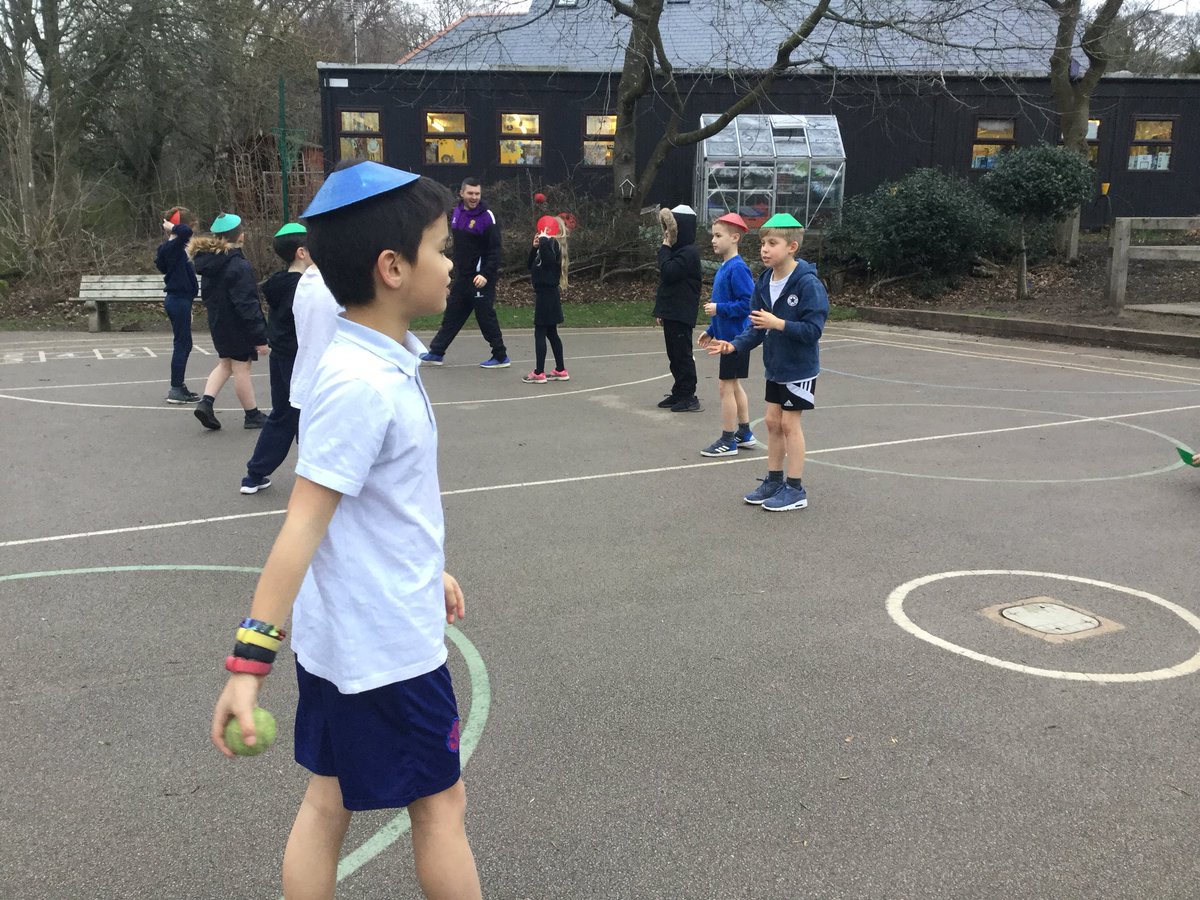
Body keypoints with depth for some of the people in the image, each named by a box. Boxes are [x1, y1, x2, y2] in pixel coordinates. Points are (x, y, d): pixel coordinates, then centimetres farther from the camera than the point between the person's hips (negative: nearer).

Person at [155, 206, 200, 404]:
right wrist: (172, 227, -18)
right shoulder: (172, 246, -16)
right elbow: (185, 232, -35)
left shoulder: (174, 247, 12)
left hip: (179, 300, 10)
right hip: (178, 300, -10)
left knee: (184, 344, 14)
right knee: (182, 344, -4)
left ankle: (178, 387, 22)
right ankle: (176, 389, 1)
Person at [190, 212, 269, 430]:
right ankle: (252, 416, 14)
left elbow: (207, 294, 15)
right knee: (241, 367, 2)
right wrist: (260, 336, -21)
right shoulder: (239, 266, -22)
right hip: (238, 327, -8)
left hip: (218, 323, 8)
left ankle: (206, 402, 7)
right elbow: (248, 304, -24)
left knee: (225, 363, 21)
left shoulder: (209, 262, 4)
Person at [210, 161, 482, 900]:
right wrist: (251, 660, -26)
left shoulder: (387, 365, 4)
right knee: (441, 802, 10)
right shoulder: (362, 384, -24)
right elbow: (302, 524, -26)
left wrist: (430, 569, 25)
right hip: (388, 646, -8)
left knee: (331, 798, 17)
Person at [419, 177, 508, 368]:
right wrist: (456, 270, 17)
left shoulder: (487, 216, -13)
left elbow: (495, 250, -17)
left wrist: (486, 274, -25)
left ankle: (501, 357, 8)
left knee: (485, 316, -2)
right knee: (452, 315, 13)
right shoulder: (457, 212, 10)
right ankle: (436, 353, 21)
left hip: (480, 278, -7)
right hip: (462, 276, 7)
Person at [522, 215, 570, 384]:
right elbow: (531, 266, 16)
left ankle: (539, 373, -4)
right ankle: (560, 370, 18)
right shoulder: (547, 244, 15)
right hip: (546, 294, 10)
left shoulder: (553, 243, -13)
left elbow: (548, 259, -35)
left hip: (547, 294, -10)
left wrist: (543, 240, -25)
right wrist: (534, 247, 4)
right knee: (551, 333, 13)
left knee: (540, 332, -6)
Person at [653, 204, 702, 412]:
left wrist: (665, 248, -13)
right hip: (671, 312, 10)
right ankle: (679, 393, 21)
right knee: (674, 355, 14)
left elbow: (669, 273, -25)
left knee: (682, 355, -5)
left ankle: (689, 397, 1)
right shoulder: (676, 251, 16)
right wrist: (660, 310, 20)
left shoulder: (689, 253, -15)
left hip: (681, 315, -10)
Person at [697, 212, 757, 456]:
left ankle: (728, 441, 5)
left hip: (735, 338, -10)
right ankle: (744, 434, 29)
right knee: (734, 385, 17)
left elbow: (748, 304, -23)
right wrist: (711, 330, 19)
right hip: (727, 336, 10)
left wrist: (719, 309, -19)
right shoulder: (724, 267, 11)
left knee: (727, 386, -3)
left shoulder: (737, 268, -18)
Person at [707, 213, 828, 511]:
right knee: (773, 421, 13)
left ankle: (795, 490, 10)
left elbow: (813, 329, -23)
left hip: (799, 367, -7)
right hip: (775, 366, 7)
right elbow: (757, 326, 4)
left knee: (789, 424, -1)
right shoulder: (764, 281, 0)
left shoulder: (808, 283, -21)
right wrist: (735, 345, -11)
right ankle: (774, 481, 26)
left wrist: (778, 324, -31)